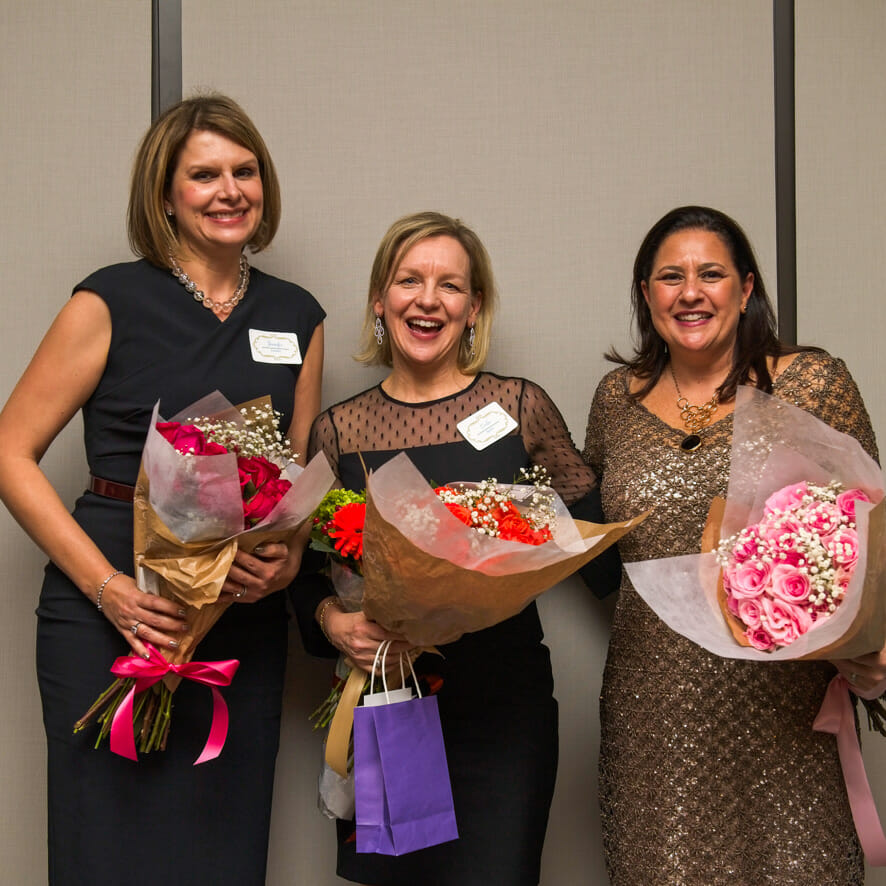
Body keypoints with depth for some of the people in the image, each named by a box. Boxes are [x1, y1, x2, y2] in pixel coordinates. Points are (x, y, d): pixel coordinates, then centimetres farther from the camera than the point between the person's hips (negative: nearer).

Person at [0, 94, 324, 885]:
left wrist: (289, 558, -5)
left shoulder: (297, 317, 9)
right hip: (112, 615, -3)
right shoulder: (112, 303, -3)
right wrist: (105, 585, -14)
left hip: (246, 625, 4)